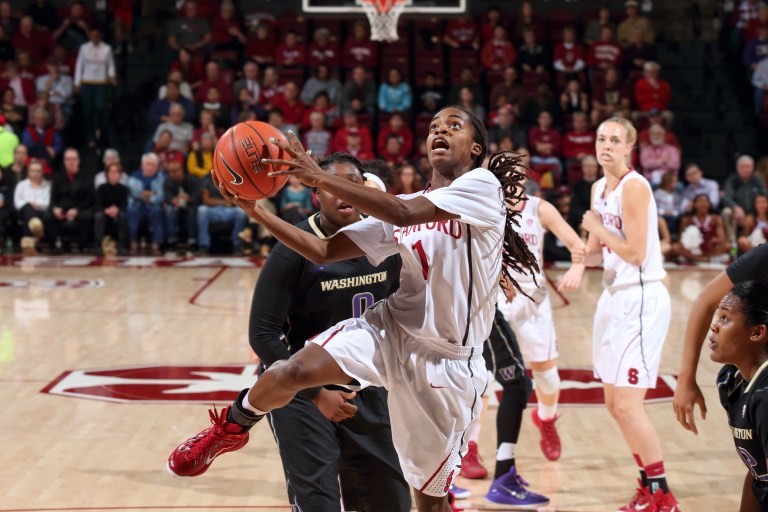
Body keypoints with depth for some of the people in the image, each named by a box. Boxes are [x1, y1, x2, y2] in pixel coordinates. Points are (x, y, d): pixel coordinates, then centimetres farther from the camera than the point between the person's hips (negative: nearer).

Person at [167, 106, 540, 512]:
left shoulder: (482, 185, -7)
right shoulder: (404, 205, 11)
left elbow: (405, 213, -23)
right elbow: (324, 252, 8)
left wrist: (319, 177, -26)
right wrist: (256, 211, -2)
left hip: (447, 360, -3)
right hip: (390, 330, 4)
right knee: (295, 371, -22)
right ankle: (230, 428, 7)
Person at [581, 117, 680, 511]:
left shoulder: (634, 186, -15)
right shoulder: (599, 188, 11)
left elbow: (635, 253, -21)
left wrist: (597, 227, -10)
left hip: (641, 299, -9)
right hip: (614, 296, 9)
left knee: (627, 404, -11)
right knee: (614, 403, 13)